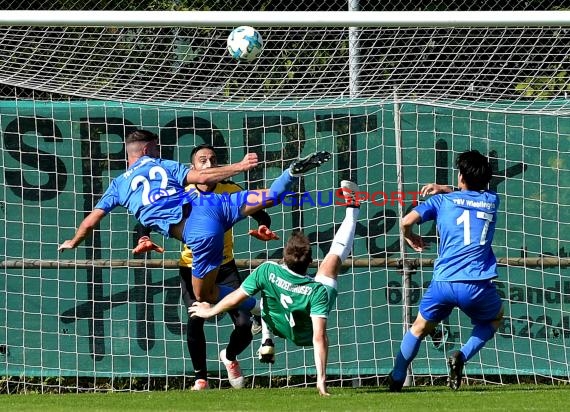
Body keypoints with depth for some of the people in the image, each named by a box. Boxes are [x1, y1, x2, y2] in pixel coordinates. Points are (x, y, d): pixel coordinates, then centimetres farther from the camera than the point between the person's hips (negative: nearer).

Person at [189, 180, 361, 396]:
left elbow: (234, 299, -20)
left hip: (278, 328, 1)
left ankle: (267, 341, 21)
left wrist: (210, 311, 0)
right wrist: (321, 378, -34)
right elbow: (319, 337, -38)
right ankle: (352, 208, 26)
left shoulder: (267, 271, -32)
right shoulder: (317, 291, -37)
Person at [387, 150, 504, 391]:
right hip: (477, 285, 0)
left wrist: (410, 238, 21)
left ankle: (396, 380, 21)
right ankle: (462, 356, 6)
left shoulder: (442, 200, 8)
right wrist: (444, 190, 37)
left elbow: (407, 221, 0)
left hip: (443, 283, 0)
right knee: (494, 319, 29)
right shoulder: (492, 201, 15)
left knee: (420, 328, 24)